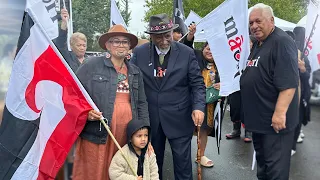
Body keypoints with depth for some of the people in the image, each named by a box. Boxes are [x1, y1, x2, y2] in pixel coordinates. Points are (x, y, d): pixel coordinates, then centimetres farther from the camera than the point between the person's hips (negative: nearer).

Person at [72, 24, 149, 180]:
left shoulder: (135, 72, 13)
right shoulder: (91, 66, -3)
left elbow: (141, 104, 15)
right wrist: (85, 112, -19)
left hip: (127, 136, 4)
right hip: (96, 135, -4)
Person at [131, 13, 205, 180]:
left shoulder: (187, 53, -4)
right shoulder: (139, 53, -1)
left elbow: (197, 83, -2)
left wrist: (198, 107, -18)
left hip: (179, 118, -1)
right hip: (149, 118, 2)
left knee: (182, 161, 8)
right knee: (152, 160, 16)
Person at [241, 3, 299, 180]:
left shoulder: (282, 42, -16)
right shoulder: (258, 43, 13)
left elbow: (289, 83, -24)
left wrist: (280, 113, -28)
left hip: (274, 119, -9)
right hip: (259, 117, 9)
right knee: (261, 160, 23)